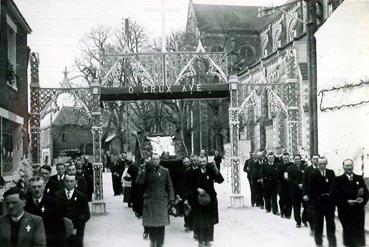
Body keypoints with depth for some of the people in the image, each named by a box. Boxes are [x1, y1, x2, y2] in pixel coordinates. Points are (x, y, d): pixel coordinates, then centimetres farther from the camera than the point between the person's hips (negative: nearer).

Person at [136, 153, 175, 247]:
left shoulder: (165, 171, 6)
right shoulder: (146, 170, 4)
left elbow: (169, 186, 7)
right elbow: (139, 182, -11)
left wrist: (171, 198, -2)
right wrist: (143, 170, -20)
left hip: (162, 201, 0)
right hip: (149, 200, 0)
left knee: (161, 223, -3)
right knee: (150, 223, 4)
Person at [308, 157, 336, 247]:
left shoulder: (331, 173, 2)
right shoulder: (313, 174, -5)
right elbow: (311, 189, -7)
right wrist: (313, 200, -12)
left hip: (330, 202, 1)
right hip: (318, 202, -1)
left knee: (331, 224, 7)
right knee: (318, 224, 10)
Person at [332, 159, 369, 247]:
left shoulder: (360, 178, 12)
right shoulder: (338, 180, 2)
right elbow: (335, 195, -6)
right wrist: (346, 201, -16)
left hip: (359, 211, 3)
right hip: (345, 212, -3)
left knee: (359, 235, 4)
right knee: (348, 233, 0)